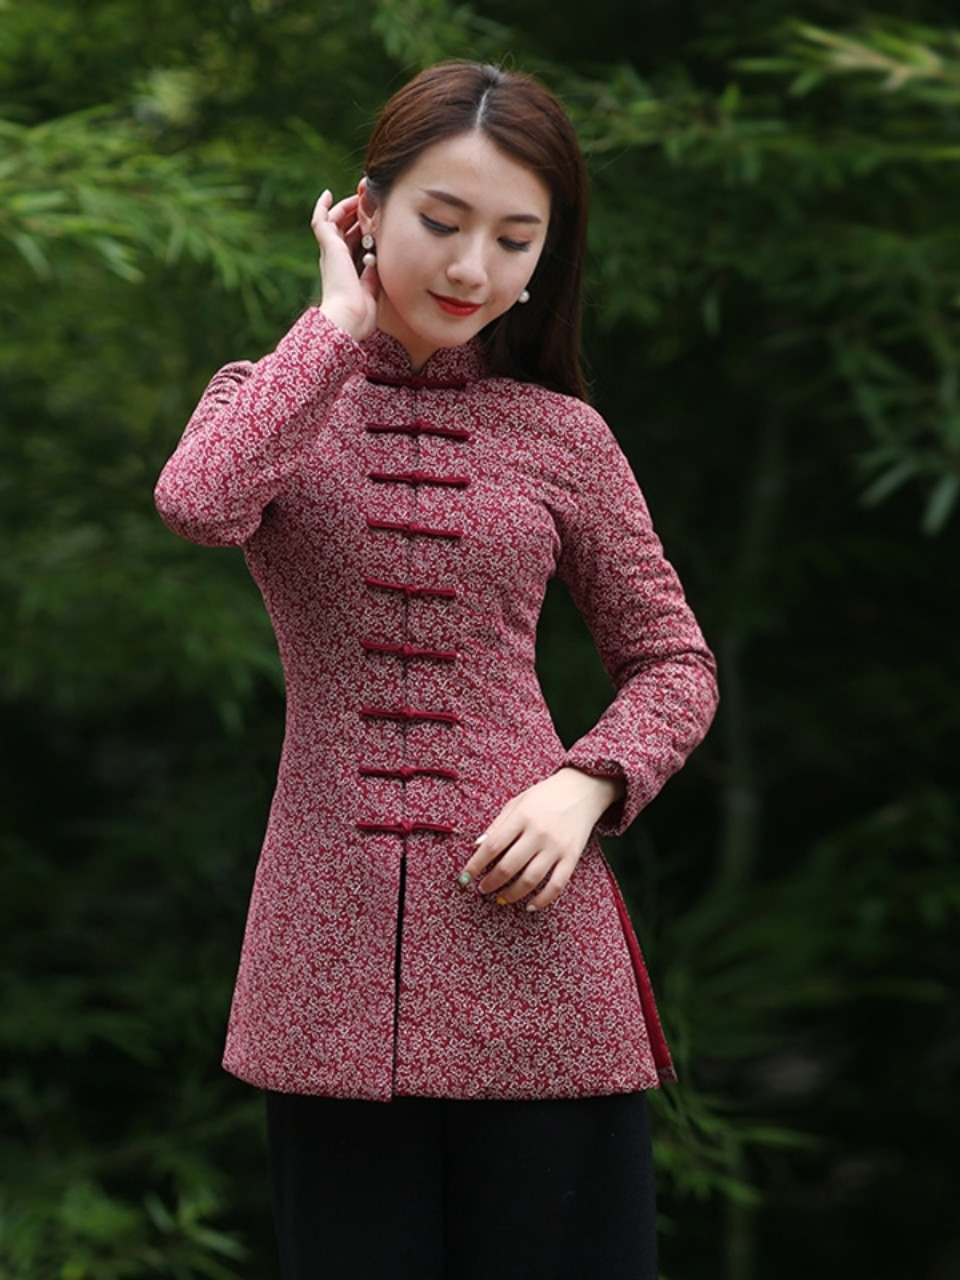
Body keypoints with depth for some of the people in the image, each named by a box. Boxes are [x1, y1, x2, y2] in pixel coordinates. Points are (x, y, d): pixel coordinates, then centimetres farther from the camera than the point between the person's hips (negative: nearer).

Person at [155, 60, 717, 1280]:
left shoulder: (562, 438, 7)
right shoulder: (274, 399, 6)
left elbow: (672, 663, 13)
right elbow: (196, 502, -19)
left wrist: (586, 785, -7)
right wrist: (340, 322, -9)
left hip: (526, 936, 0)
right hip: (337, 959, 0)